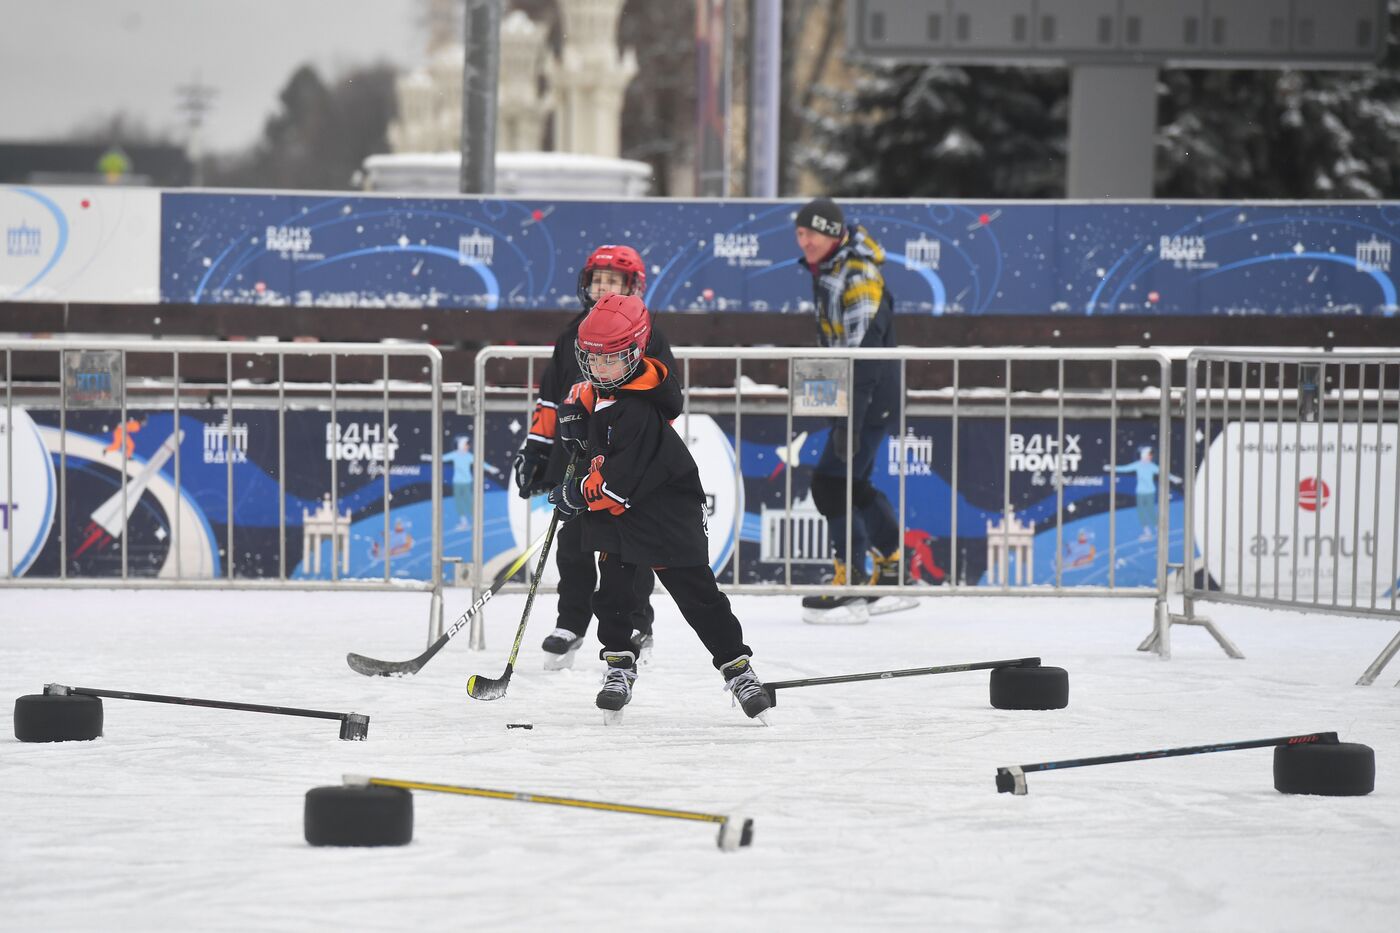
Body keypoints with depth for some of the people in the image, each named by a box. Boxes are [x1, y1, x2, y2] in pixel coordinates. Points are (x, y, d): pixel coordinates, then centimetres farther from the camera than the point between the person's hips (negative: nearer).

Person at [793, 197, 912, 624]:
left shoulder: (858, 276, -21)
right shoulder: (827, 269, 11)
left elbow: (862, 352, -28)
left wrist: (849, 417, -32)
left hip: (872, 397, -10)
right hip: (856, 393, 10)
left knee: (831, 482, -12)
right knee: (854, 484, 15)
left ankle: (851, 586, -11)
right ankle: (894, 573, 24)